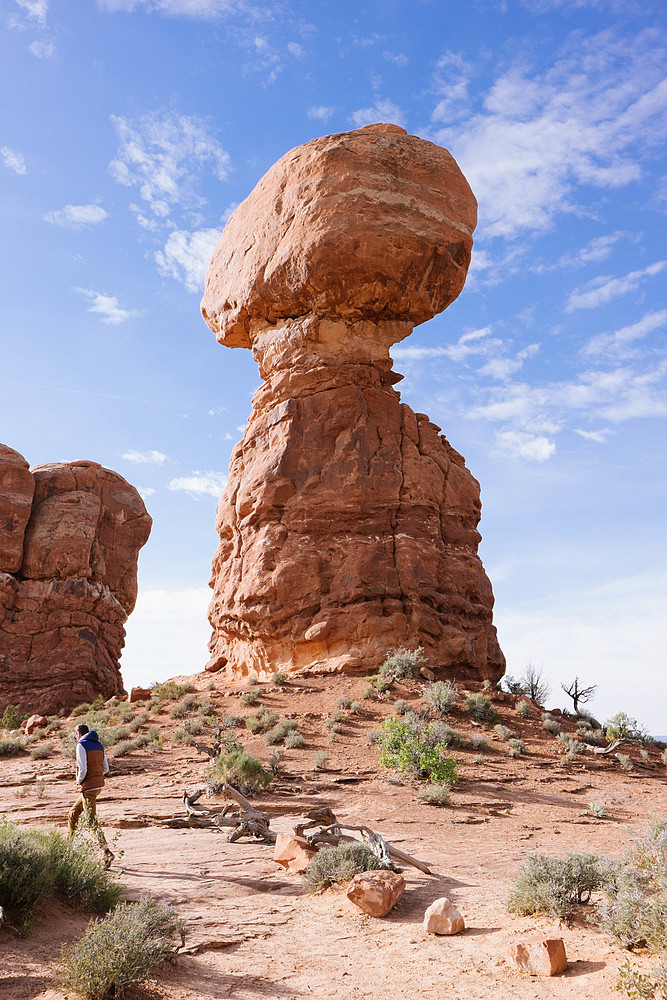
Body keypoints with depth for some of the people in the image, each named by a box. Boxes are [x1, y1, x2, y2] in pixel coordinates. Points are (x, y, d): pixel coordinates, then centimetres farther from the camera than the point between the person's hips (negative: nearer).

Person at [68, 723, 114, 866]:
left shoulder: (81, 745, -9)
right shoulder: (98, 745, 14)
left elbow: (82, 769, -19)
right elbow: (105, 769, 14)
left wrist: (79, 781, -3)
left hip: (88, 788, -8)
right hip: (99, 784, 8)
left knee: (92, 820, -8)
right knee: (73, 814, 22)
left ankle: (107, 852, -15)